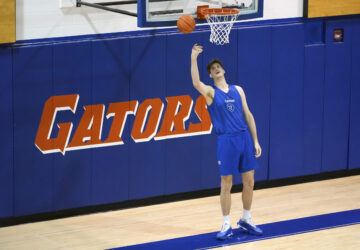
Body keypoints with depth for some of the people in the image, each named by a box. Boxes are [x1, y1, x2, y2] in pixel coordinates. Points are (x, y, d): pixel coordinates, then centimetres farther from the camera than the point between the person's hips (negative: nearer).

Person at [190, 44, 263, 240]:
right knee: (226, 185, -1)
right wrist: (193, 59, -30)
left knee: (249, 181, 7)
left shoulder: (237, 90, 12)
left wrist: (255, 141, 7)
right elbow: (196, 83, -21)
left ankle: (246, 220, 23)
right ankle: (226, 225, 8)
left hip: (245, 138, 3)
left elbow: (248, 115, 13)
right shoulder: (210, 92, 1)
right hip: (226, 140, -3)